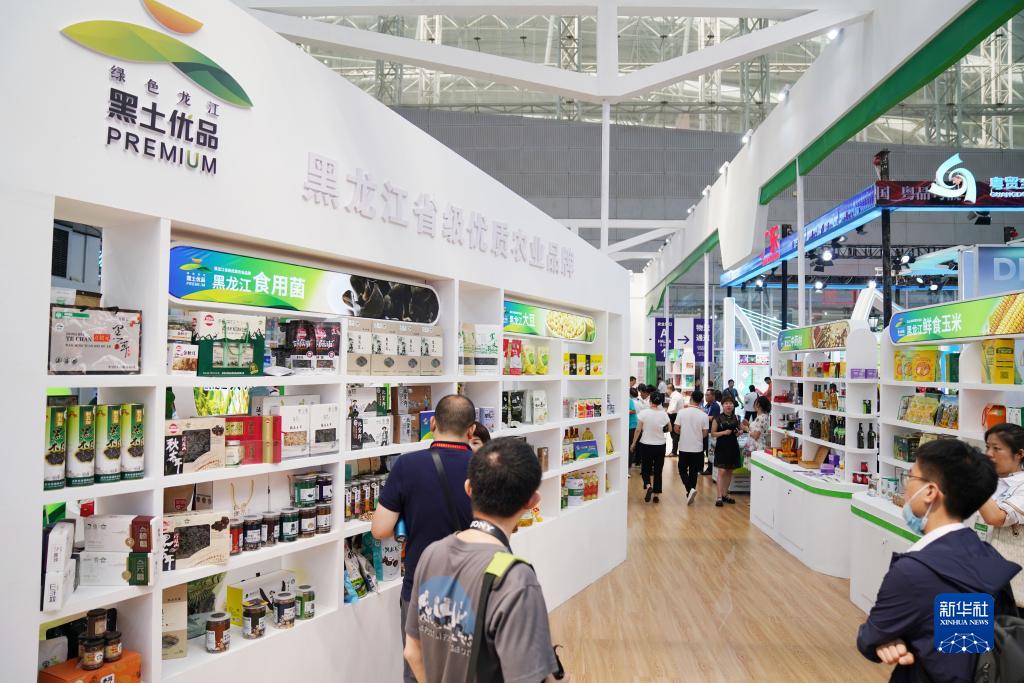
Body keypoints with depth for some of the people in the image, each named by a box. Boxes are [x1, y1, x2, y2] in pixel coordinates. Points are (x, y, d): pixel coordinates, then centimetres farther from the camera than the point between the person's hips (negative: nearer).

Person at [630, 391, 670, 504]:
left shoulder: (644, 413, -13)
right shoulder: (664, 414, -6)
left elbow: (638, 430, -9)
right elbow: (668, 429, 4)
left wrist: (633, 443, 1)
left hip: (646, 445, -2)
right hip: (660, 446, 2)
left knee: (646, 469, 12)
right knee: (658, 471, 12)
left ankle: (648, 486, -15)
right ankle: (656, 494, 14)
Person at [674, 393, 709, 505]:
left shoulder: (682, 412, -10)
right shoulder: (704, 415, -9)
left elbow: (676, 429, -7)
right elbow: (705, 434, -4)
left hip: (684, 447, -1)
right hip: (697, 448, 1)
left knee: (683, 470, 12)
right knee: (694, 472, 13)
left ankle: (690, 489, -10)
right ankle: (690, 494, 20)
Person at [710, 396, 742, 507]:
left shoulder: (736, 418, 7)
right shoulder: (717, 418, -7)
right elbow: (713, 433, -6)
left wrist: (738, 432, -3)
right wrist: (724, 432, -19)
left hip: (733, 447, 5)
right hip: (721, 447, -5)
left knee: (729, 472, 11)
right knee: (722, 471, -11)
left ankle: (725, 494, 22)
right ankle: (719, 497, -10)